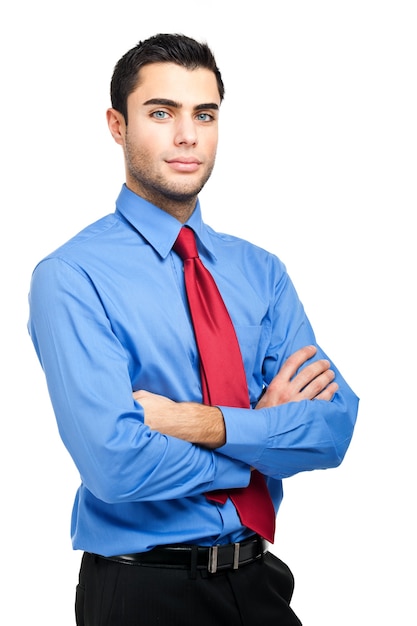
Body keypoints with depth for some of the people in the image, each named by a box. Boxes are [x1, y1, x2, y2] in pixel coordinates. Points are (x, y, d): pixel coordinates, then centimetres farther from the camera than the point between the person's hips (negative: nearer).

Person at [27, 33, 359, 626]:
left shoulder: (259, 270, 2)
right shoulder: (70, 277, -14)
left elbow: (334, 428, -7)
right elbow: (115, 464, -24)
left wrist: (205, 423, -21)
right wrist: (264, 433, -13)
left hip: (258, 576, 5)